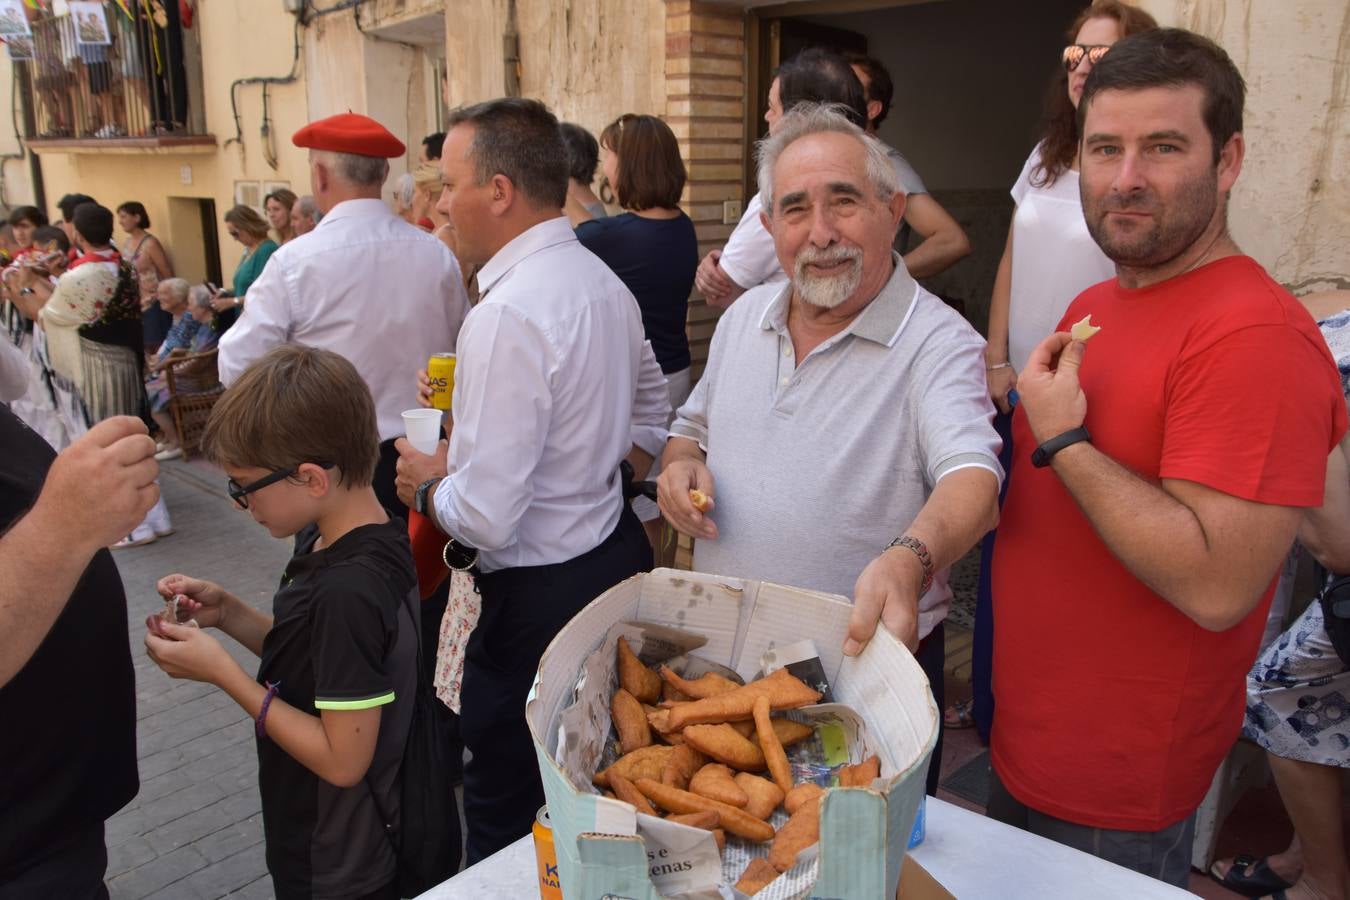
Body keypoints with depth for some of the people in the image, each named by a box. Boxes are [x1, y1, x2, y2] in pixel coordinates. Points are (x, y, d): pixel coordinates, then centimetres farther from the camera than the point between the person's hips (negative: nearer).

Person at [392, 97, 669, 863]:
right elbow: (650, 412, 20)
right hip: (619, 551, 9)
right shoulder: (604, 282, 5)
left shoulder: (507, 317, -24)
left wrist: (428, 485, -5)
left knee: (507, 823, 10)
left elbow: (485, 516, -24)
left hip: (539, 596, -9)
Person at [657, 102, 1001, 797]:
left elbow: (971, 476, -29)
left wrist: (908, 559, -49)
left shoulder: (937, 343, -15)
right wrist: (679, 463, -5)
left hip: (868, 666, -5)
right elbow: (694, 423, 18)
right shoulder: (744, 318, 5)